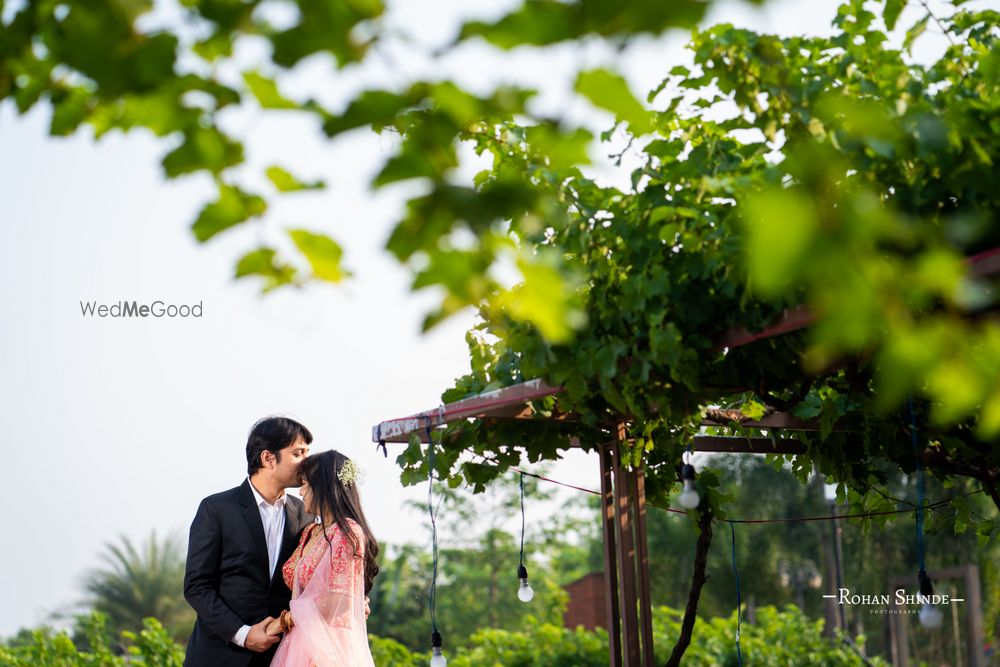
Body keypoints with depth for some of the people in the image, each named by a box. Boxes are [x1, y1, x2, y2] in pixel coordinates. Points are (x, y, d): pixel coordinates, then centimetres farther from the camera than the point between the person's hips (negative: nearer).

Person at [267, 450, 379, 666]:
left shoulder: (347, 532, -10)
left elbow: (338, 603, -15)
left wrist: (284, 621, -5)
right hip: (300, 647, 7)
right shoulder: (309, 534, 15)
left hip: (329, 647, -7)